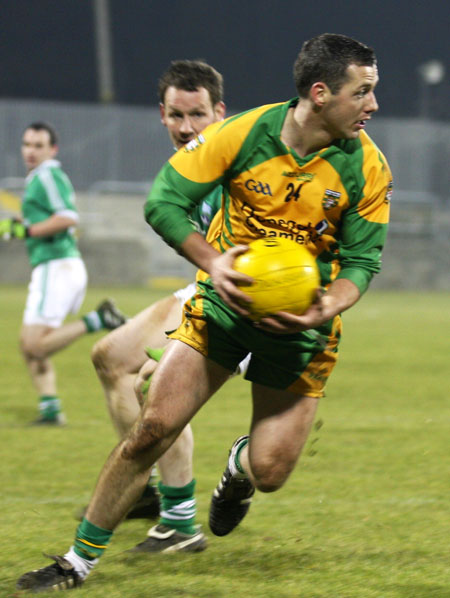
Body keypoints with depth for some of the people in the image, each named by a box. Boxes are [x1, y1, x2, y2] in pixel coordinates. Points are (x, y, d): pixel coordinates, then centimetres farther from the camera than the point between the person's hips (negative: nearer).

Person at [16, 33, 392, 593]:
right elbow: (163, 200, -9)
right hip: (225, 300, -1)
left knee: (269, 473, -4)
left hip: (300, 322, 1)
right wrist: (212, 262, -22)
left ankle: (241, 466, 36)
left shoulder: (367, 167, -11)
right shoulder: (242, 133, -15)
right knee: (151, 430, -10)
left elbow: (360, 261, -3)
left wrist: (325, 309, -22)